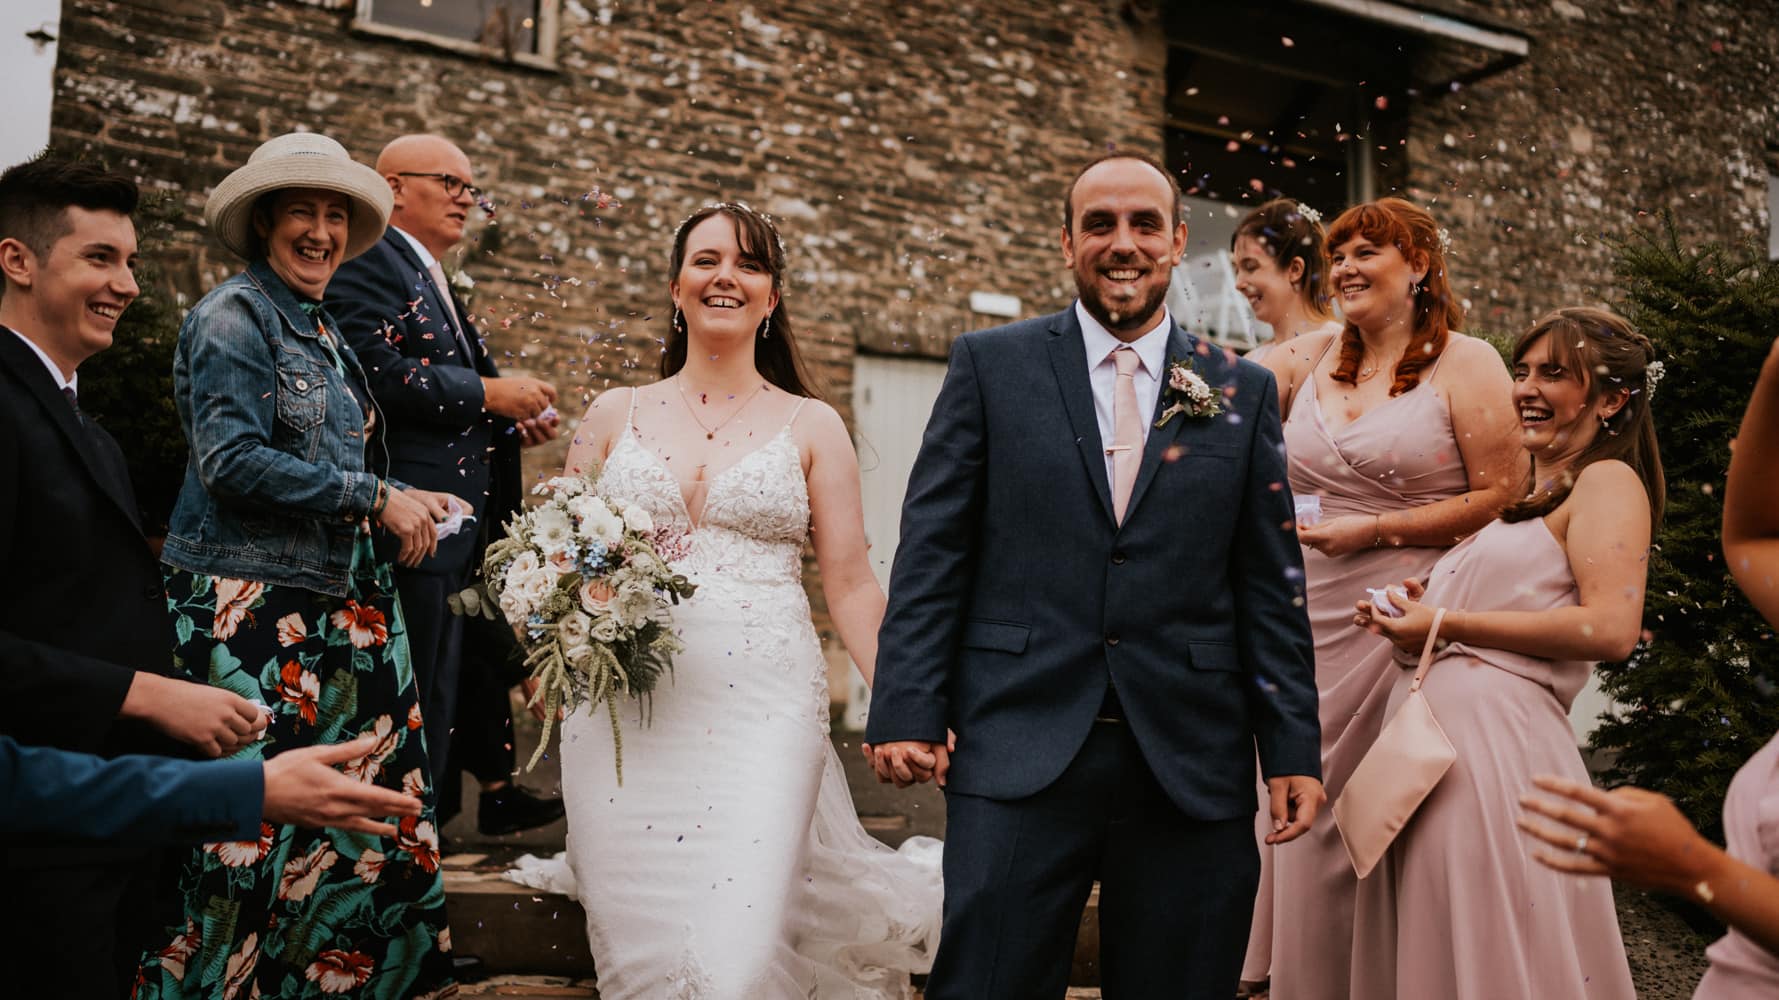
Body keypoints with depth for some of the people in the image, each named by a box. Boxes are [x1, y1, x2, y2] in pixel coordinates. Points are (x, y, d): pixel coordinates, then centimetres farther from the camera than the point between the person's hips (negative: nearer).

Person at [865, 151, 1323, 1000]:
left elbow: (1270, 587, 9)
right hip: (1019, 758, -2)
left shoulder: (1242, 393, 10)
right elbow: (932, 553, 2)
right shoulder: (990, 365, 5)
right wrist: (908, 712, -6)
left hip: (1192, 766, 2)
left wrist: (1293, 750, 4)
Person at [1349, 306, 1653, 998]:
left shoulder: (1608, 479, -2)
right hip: (1427, 734, 8)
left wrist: (1446, 624, -11)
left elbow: (1611, 628, -16)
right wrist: (1418, 611, 10)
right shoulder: (1523, 493, 23)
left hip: (1492, 740, -8)